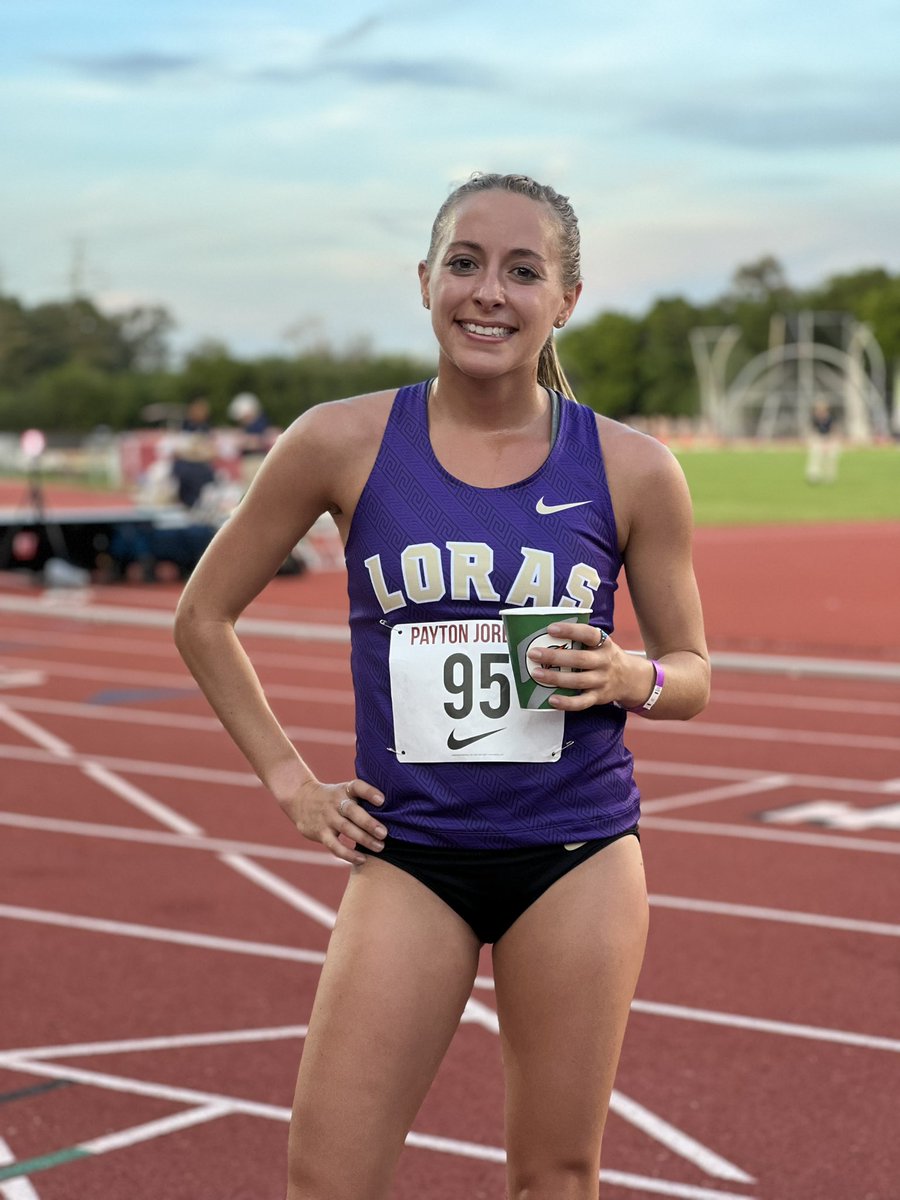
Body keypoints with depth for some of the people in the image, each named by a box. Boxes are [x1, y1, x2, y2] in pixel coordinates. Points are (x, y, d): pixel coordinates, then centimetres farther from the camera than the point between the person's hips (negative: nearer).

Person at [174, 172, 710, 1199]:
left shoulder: (631, 470, -3)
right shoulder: (343, 442, -4)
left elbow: (690, 675, 9)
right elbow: (204, 617, 8)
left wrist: (625, 678, -13)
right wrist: (289, 781, 3)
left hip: (576, 853, 0)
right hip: (409, 851, 0)